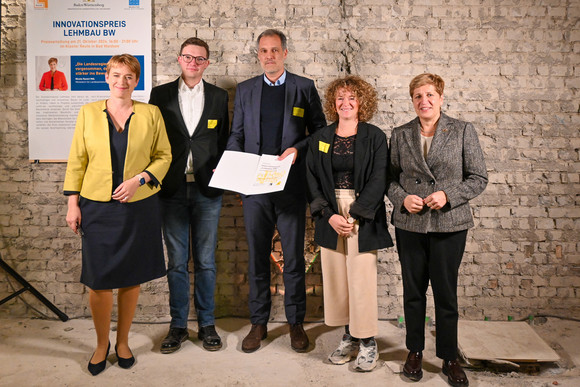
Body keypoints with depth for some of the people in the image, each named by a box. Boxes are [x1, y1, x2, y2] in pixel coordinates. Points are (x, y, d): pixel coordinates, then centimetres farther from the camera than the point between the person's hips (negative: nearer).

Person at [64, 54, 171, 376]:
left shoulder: (151, 114, 3)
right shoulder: (88, 113, 5)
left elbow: (164, 155, 4)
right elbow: (77, 160, 6)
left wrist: (139, 179, -11)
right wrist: (73, 204, 1)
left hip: (139, 207, 0)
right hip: (97, 207, 0)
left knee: (131, 278, 8)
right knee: (98, 281, 2)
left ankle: (123, 343, 28)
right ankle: (102, 344, 25)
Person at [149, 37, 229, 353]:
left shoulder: (219, 97, 8)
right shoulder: (161, 95, 6)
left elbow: (224, 140, 11)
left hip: (207, 189, 0)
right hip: (172, 188, 0)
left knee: (206, 261, 8)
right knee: (176, 262, 7)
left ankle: (206, 324, 22)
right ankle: (178, 325, 21)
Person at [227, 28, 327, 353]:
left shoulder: (305, 88, 5)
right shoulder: (245, 90, 12)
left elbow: (320, 131, 5)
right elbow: (237, 135, 12)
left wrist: (299, 149, -14)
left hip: (291, 184, -2)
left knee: (294, 257, 6)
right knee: (257, 257, 9)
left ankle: (296, 323, 21)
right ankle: (259, 323, 22)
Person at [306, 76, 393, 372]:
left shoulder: (374, 137, 1)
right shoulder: (320, 138, 10)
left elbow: (378, 181, -6)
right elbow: (312, 180, 5)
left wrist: (354, 216, -12)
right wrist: (329, 215, -7)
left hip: (362, 216, -3)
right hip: (330, 217, 3)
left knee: (362, 279, -3)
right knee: (335, 278, 6)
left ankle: (368, 343, 13)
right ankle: (349, 336, 22)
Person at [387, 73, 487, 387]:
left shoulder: (462, 131, 0)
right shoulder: (400, 135, 6)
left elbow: (479, 177, 0)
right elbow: (389, 177, 8)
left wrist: (448, 195, -15)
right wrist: (402, 198, -11)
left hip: (449, 224, -2)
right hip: (410, 224, 2)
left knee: (446, 293, 6)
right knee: (412, 291, 11)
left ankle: (449, 358, 24)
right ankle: (414, 351, 28)